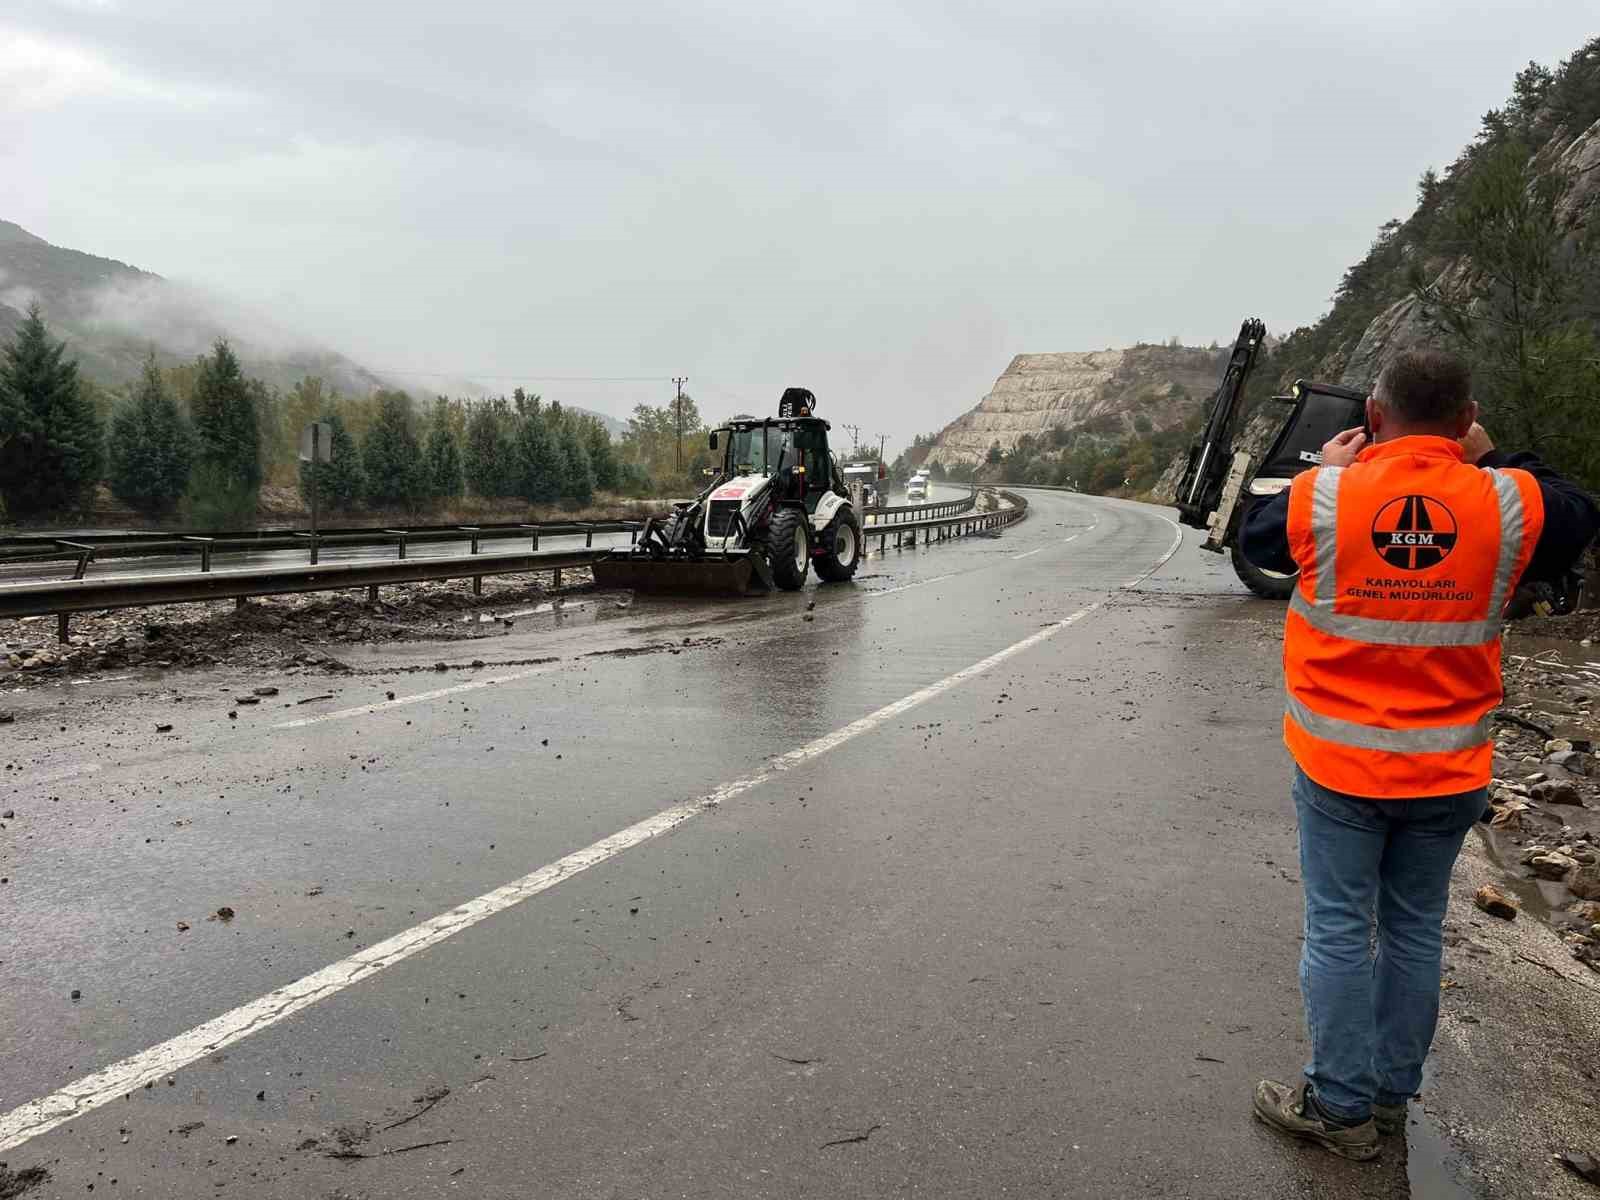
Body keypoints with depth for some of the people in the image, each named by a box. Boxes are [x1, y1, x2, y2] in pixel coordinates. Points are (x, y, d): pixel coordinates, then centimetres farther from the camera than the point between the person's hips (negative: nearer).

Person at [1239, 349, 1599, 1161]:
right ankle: (1391, 1096, 32)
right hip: (1448, 770, 3)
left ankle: (1341, 1108, 21)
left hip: (1339, 764, -2)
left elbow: (1256, 540, 7)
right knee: (1415, 930, 17)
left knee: (1338, 932, 9)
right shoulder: (1508, 502, -10)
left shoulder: (1322, 497, -14)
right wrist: (1489, 460, 17)